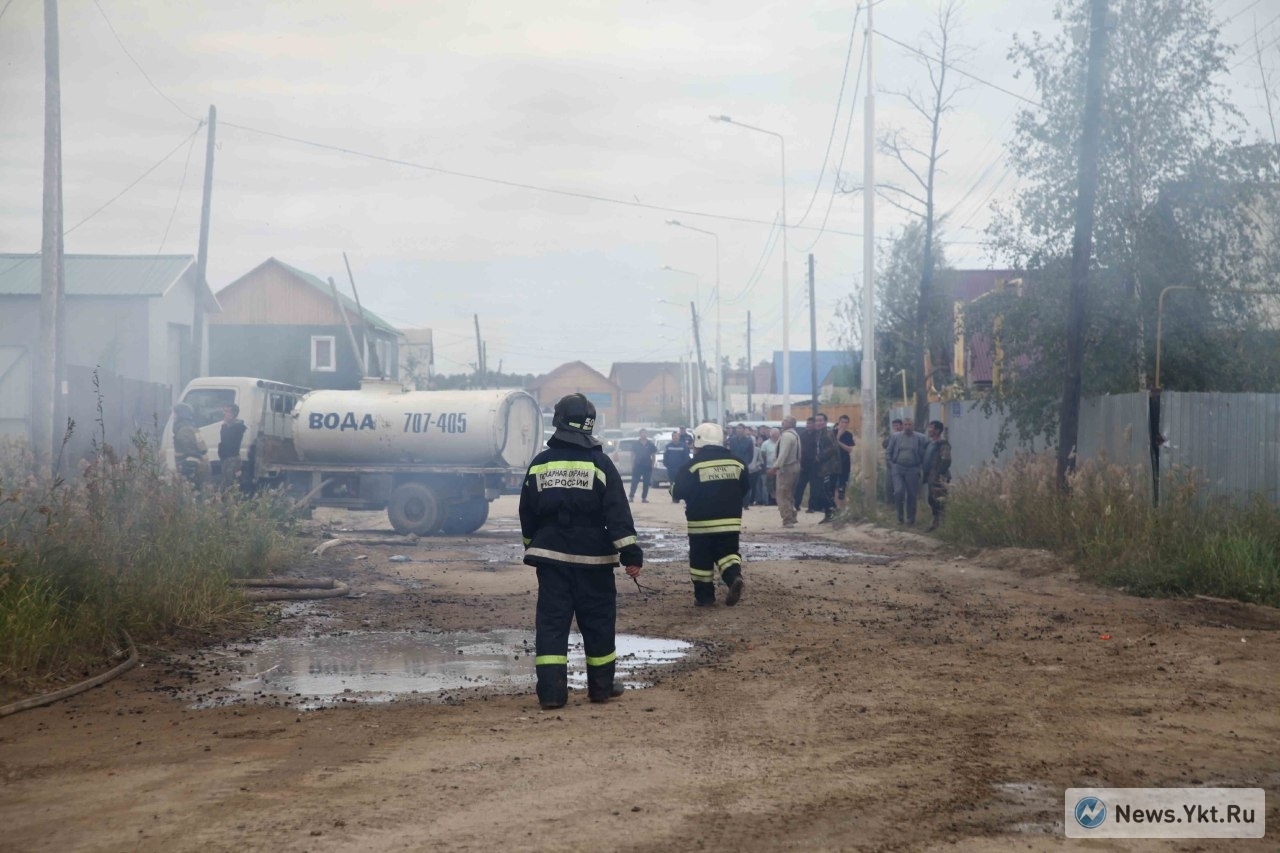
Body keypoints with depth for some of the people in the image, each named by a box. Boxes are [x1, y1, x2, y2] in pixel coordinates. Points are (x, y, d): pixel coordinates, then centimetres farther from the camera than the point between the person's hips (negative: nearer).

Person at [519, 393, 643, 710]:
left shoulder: (539, 464, 3)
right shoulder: (600, 464, -7)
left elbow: (527, 515, 12)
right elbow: (618, 514, -12)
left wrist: (533, 547, 27)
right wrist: (631, 554, -11)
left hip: (551, 557, 2)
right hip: (592, 558, -2)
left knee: (551, 622, 1)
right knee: (598, 622, 9)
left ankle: (551, 691, -7)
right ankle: (601, 686, 17)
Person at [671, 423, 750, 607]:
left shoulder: (695, 464, -10)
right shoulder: (736, 462, 3)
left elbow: (679, 491, -8)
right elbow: (746, 487, 12)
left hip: (701, 522, -3)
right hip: (730, 520, 3)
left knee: (701, 560, 7)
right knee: (727, 552, 11)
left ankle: (704, 596, 11)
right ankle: (734, 576, -18)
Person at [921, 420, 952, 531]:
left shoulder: (943, 444, -12)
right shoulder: (930, 444, 17)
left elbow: (946, 461, -20)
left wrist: (941, 475, -24)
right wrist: (923, 471, 17)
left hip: (938, 479, -10)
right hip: (930, 478, 10)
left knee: (939, 501, -9)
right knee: (932, 500, 14)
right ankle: (936, 523, 23)